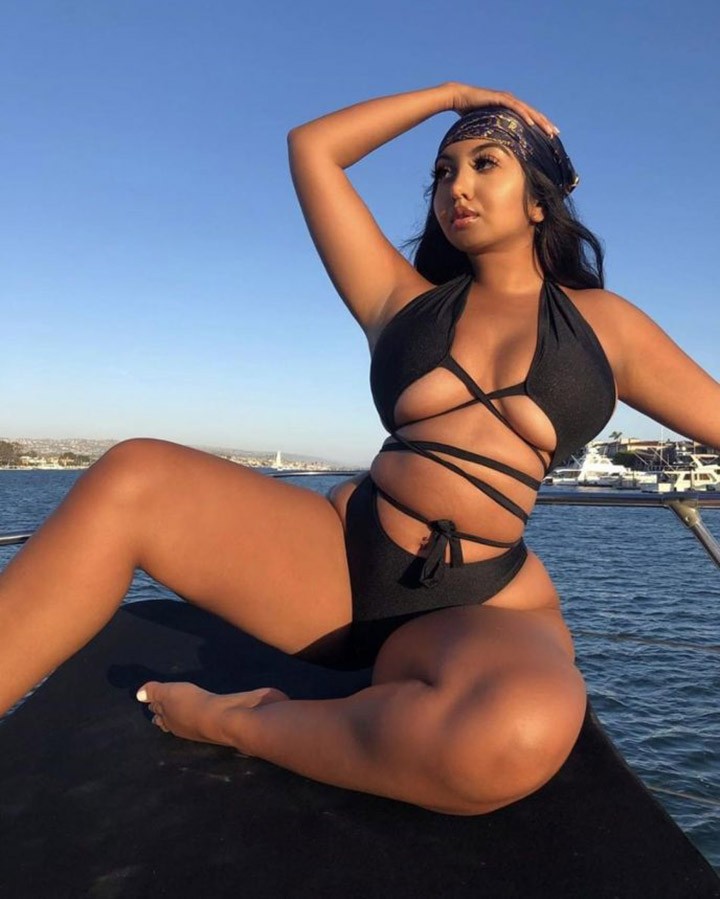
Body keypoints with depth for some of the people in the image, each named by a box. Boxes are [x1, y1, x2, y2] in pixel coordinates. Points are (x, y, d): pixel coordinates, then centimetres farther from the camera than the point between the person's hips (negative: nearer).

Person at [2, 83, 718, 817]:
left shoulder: (602, 323, 11)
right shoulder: (405, 301, 13)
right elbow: (311, 147, 15)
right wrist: (451, 94, 20)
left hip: (484, 609, -1)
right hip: (340, 558, 2)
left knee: (519, 734, -38)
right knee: (130, 481, -20)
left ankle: (242, 722, -15)